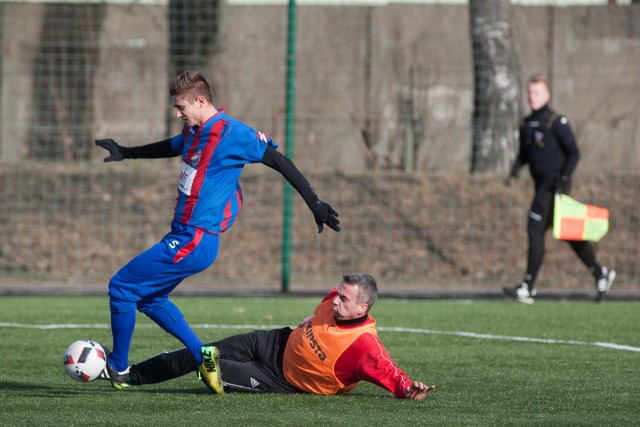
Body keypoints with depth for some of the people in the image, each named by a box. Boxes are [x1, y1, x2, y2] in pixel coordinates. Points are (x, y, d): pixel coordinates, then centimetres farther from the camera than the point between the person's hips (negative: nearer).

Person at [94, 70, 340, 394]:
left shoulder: (231, 134, -15)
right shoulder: (194, 131, 11)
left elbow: (279, 162, -11)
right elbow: (171, 147, 34)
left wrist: (315, 203, -13)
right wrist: (125, 153, 42)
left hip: (193, 242, -9)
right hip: (182, 236, 9)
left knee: (122, 287, -5)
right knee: (149, 298, 18)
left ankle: (118, 367, 8)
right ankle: (203, 355, 18)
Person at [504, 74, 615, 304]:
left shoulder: (556, 121, -10)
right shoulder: (526, 124, 13)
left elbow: (573, 153, -11)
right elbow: (524, 153, 22)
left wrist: (564, 178, -21)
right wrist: (516, 167, 2)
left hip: (555, 186, -8)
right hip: (541, 186, 8)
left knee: (535, 231, -12)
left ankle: (528, 288, -12)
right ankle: (600, 273, 24)